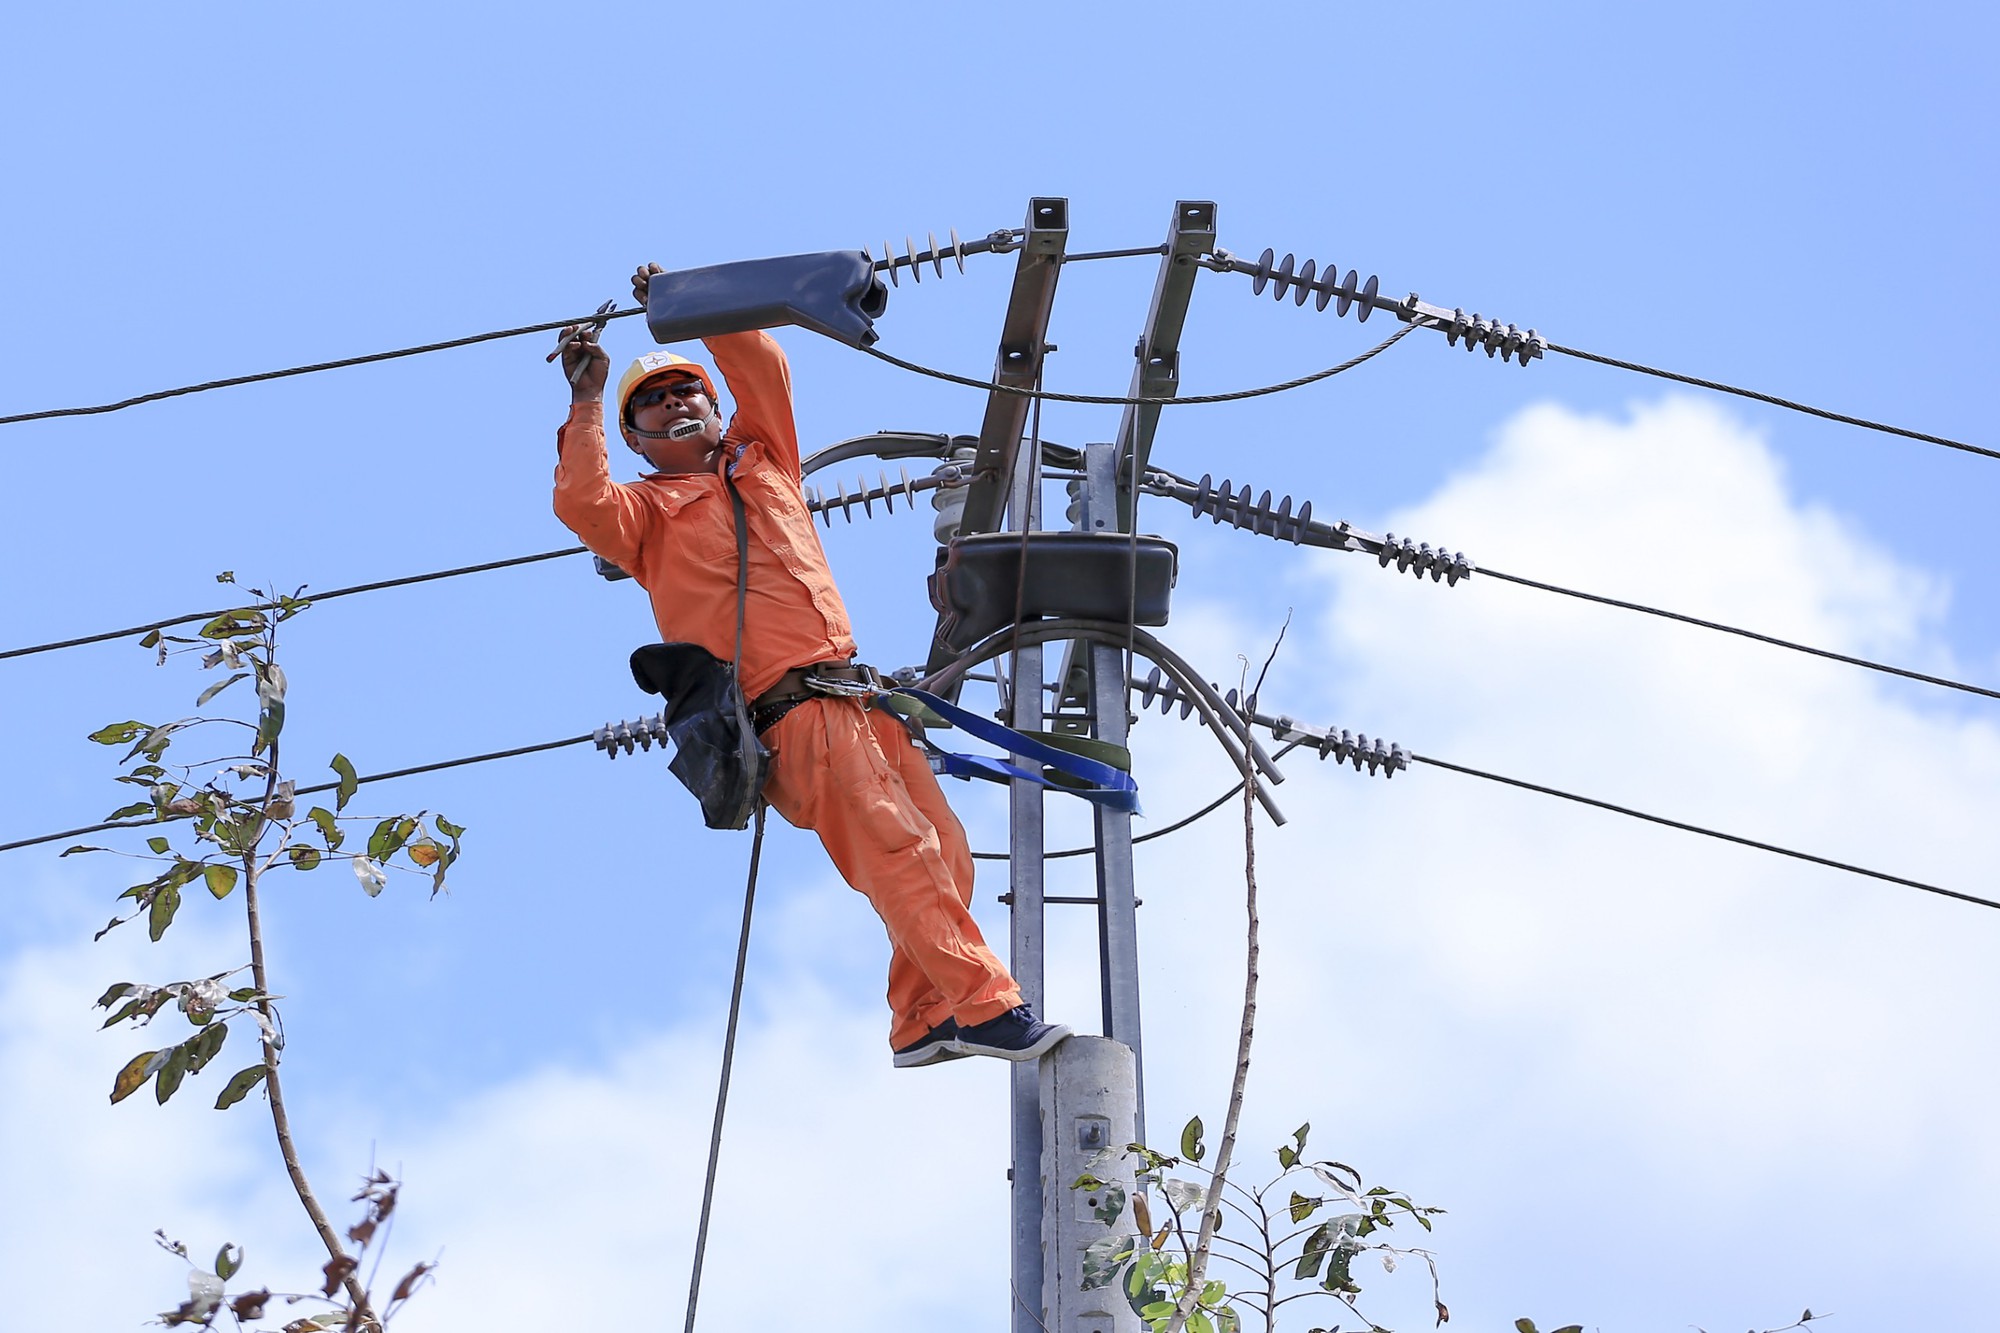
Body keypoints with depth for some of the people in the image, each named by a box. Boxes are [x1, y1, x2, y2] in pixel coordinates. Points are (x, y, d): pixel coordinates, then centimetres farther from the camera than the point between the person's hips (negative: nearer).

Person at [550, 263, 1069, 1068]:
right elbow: (580, 505, -12)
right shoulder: (647, 509, 9)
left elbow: (762, 364, 14)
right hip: (793, 714, -6)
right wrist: (585, 403, -12)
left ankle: (922, 1020, 5)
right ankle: (987, 1005, -15)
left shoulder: (760, 457, 24)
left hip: (853, 692, 6)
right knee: (897, 852, -15)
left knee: (941, 849, -1)